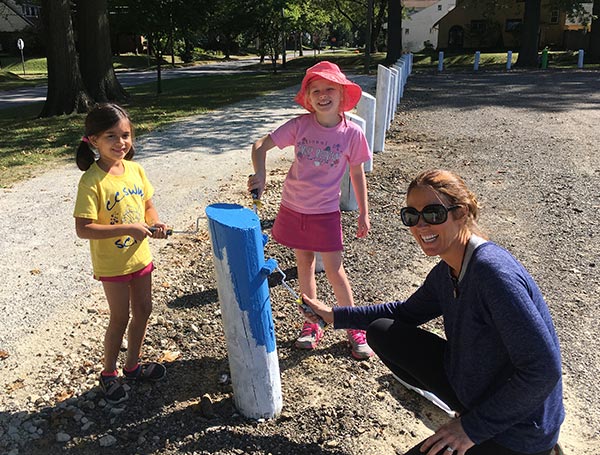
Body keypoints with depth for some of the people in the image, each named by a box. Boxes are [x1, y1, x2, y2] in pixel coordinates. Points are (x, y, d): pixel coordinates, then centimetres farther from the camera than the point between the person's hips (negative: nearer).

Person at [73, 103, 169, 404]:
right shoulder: (92, 181, -21)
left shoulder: (135, 170, -2)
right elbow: (83, 229, -25)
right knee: (120, 317, 7)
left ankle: (132, 365, 38)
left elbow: (148, 205, 10)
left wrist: (154, 223, -11)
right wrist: (127, 228, -29)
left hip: (140, 256, 6)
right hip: (112, 264, -6)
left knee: (143, 311, 16)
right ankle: (108, 374, 30)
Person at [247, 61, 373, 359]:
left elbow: (357, 173, 1)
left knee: (334, 271, 2)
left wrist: (364, 214, 4)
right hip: (294, 208, 2)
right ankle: (312, 325, 31)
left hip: (326, 212, -2)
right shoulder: (300, 125, -10)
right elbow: (261, 145, -8)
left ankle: (355, 329, 21)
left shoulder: (352, 133, -11)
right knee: (304, 265, 14)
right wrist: (260, 173, -28)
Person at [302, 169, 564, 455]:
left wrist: (473, 426, -21)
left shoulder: (493, 270, -30)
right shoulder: (445, 272, -2)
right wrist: (335, 315, 14)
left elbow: (544, 369, -29)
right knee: (381, 331, 4)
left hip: (516, 432, -8)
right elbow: (407, 312, 17)